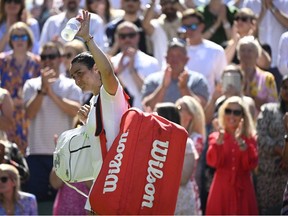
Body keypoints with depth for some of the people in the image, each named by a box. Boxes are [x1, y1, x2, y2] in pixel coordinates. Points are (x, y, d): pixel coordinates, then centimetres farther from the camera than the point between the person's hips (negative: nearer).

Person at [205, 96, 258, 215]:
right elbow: (213, 162, -11)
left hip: (242, 191, 1)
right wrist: (218, 142, -26)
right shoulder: (216, 137, 5)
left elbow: (251, 165, -6)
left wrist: (243, 145, -19)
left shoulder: (249, 138, 7)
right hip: (221, 190, -1)